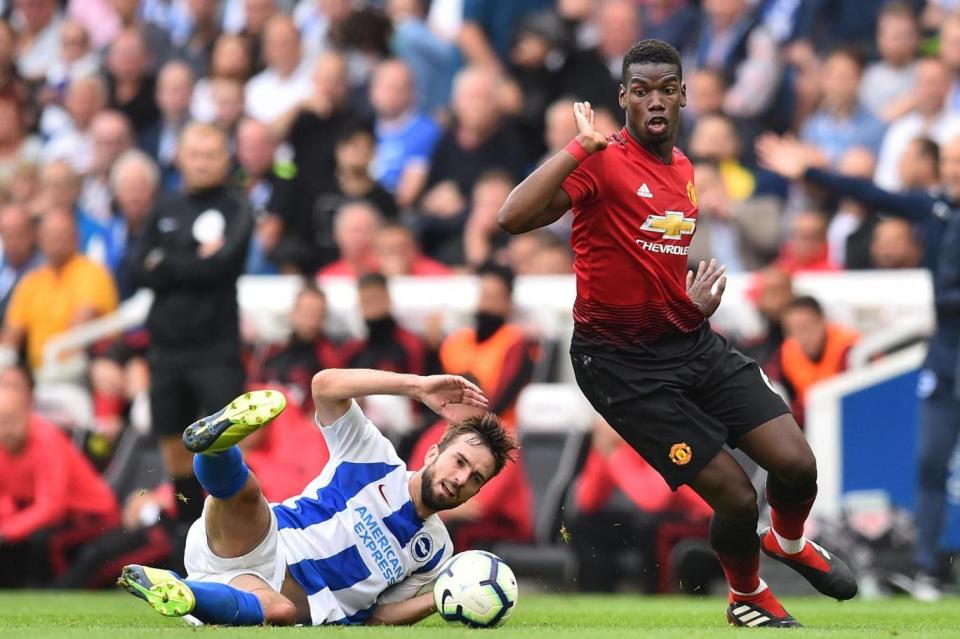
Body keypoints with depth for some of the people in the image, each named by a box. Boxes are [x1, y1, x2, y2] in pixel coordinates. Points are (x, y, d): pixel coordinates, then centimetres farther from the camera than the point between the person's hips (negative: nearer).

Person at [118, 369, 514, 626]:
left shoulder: (434, 551, 17)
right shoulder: (376, 460, 8)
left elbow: (376, 616, 15)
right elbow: (325, 385, -6)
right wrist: (418, 387, -10)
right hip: (262, 543, -1)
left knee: (279, 610, -40)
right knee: (241, 489, -35)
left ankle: (183, 596, -54)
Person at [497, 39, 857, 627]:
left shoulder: (684, 169, 10)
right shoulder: (603, 161, -15)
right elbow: (514, 219, -30)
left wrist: (697, 300, 8)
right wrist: (582, 146, -31)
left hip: (692, 341, 7)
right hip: (624, 363, -7)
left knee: (796, 464, -5)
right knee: (736, 496, -9)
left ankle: (790, 541, 30)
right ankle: (748, 597, 22)